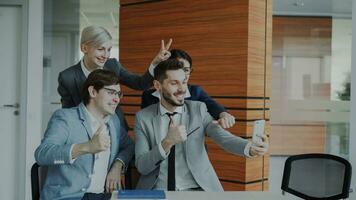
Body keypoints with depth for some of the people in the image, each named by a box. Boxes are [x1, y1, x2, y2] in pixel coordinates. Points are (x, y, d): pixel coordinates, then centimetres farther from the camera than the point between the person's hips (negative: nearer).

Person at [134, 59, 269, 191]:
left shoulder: (198, 109, 3)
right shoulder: (143, 117, 2)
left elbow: (223, 138, -11)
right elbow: (141, 166, -5)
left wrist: (250, 147, -31)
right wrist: (167, 142, -21)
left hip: (196, 189, 1)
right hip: (157, 191, -1)